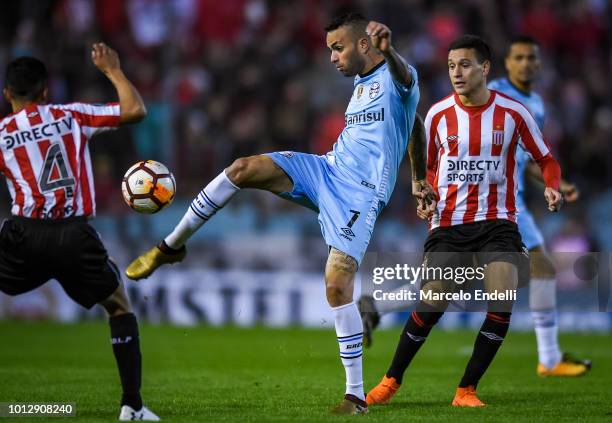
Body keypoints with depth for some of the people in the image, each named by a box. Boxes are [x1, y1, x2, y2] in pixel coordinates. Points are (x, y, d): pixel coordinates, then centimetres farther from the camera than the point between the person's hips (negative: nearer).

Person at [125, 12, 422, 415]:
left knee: (337, 285, -17)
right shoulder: (361, 83, 18)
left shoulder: (397, 77, -8)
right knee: (243, 169, -13)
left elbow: (405, 77, -36)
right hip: (328, 170, 7)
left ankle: (357, 395, -6)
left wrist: (388, 49, -57)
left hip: (360, 196, -7)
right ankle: (170, 247, 1)